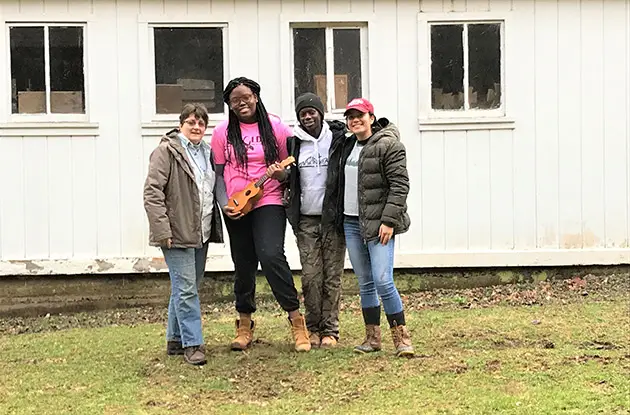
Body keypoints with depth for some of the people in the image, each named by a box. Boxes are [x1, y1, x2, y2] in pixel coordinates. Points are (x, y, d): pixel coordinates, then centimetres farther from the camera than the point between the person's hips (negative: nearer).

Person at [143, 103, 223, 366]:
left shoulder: (207, 153, 16)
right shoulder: (167, 151, -8)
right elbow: (152, 192, -14)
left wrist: (215, 226, 16)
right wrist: (162, 230, -20)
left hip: (201, 233, 8)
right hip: (178, 234, -8)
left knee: (186, 287, 14)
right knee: (186, 288, -8)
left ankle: (175, 339, 25)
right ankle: (192, 344, -4)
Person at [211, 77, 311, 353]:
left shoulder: (275, 127, 1)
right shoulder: (222, 132, 5)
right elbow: (218, 174, 6)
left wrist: (282, 174, -16)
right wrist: (224, 204, -7)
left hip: (269, 203, -3)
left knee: (271, 255, -21)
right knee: (243, 265, 10)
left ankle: (296, 318, -11)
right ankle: (244, 324, 26)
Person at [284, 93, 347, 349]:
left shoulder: (337, 138, 1)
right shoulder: (293, 142, 7)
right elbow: (287, 176, 20)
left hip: (333, 217, -2)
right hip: (306, 219, 2)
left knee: (332, 277, 0)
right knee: (311, 276, -1)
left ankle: (330, 330, 7)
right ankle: (313, 328, 11)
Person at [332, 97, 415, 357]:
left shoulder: (388, 145, -8)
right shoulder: (347, 146, 16)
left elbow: (400, 185, -13)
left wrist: (389, 221, -19)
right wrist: (339, 218, 17)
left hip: (378, 223, -7)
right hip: (351, 223, 7)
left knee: (383, 281, -14)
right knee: (365, 283, 11)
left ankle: (401, 337, -4)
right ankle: (372, 338, 18)